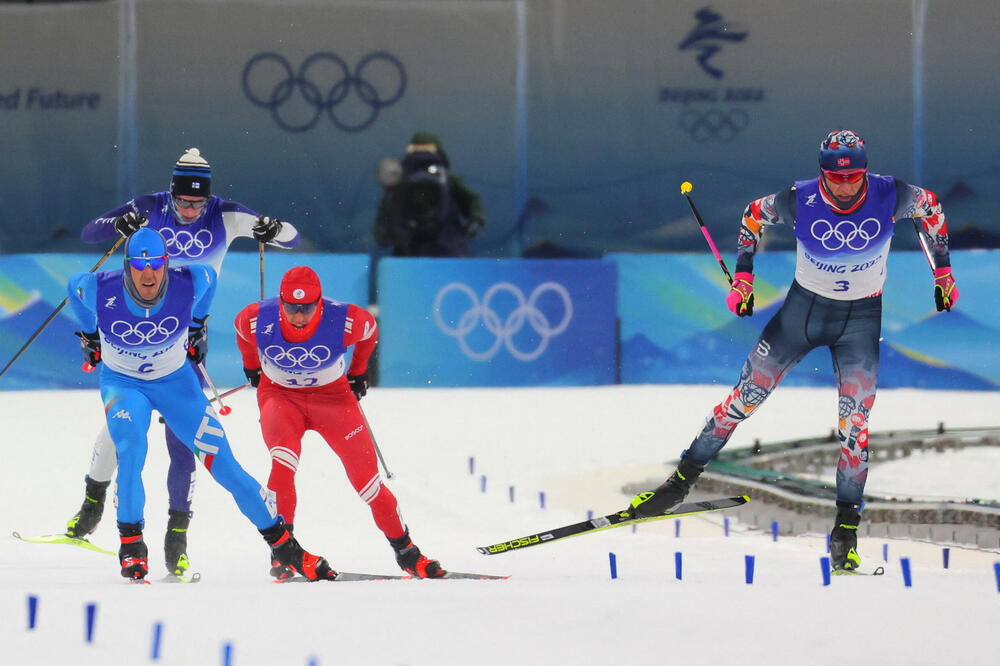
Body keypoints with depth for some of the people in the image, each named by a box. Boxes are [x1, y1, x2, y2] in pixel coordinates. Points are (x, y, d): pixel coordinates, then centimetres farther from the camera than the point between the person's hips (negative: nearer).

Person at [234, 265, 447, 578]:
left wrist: (358, 372, 11)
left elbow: (369, 330, -1)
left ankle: (405, 551, 10)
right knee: (284, 459, -29)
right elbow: (241, 330, 3)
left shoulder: (344, 321, -27)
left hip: (331, 394, 0)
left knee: (365, 475, -7)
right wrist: (251, 365, 18)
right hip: (279, 394, 0)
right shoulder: (257, 320, -24)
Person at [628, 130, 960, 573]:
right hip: (804, 306, 0)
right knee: (747, 396, 0)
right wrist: (743, 277, -2)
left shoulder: (889, 197, -21)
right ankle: (683, 478, 14)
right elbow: (754, 215, -1)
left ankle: (846, 524, 2)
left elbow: (930, 208, 1)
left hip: (861, 319, 0)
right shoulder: (799, 201, -21)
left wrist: (943, 272, 6)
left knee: (855, 421, -8)